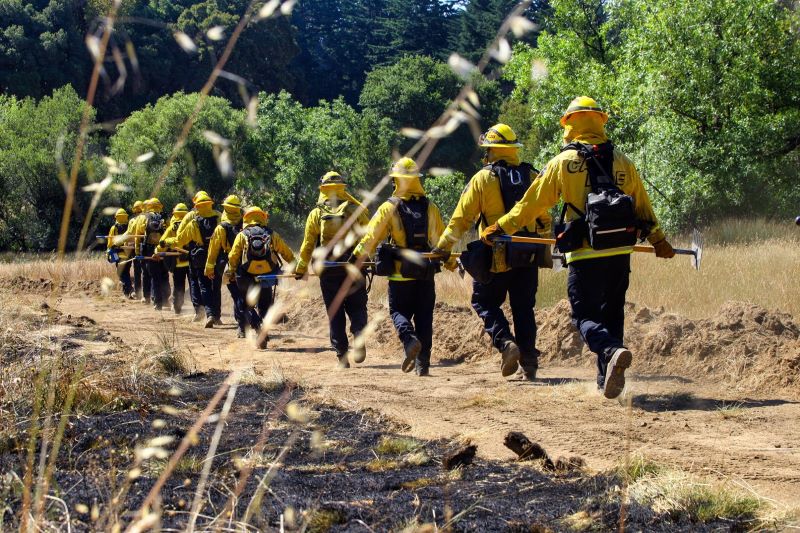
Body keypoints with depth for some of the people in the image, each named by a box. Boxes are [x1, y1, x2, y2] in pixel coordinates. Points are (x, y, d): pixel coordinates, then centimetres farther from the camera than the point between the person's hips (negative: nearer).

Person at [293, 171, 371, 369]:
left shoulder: (316, 214, 0)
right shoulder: (355, 210, -1)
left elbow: (308, 245, 2)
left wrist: (301, 269, 11)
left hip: (328, 272, 0)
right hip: (354, 270, 0)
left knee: (335, 314, 7)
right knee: (357, 308, 10)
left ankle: (342, 356, 4)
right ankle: (359, 337, -18)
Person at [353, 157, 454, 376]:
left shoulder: (389, 207, -6)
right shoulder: (430, 207, 1)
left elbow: (371, 236, -7)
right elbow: (441, 238, 5)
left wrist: (355, 257, 3)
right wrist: (450, 262, 18)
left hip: (400, 274, -2)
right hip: (425, 273, 2)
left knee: (399, 311, 9)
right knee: (424, 316, 8)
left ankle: (410, 340, -20)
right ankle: (423, 363, 7)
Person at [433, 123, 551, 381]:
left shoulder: (483, 179, -6)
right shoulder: (532, 177, 6)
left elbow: (461, 218, -5)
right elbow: (544, 219, 12)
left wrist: (443, 246, 4)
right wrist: (543, 247, 25)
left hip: (497, 256, -4)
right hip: (529, 255, 4)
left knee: (485, 302, 10)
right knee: (523, 308, 11)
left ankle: (505, 342, -12)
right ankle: (529, 363, 9)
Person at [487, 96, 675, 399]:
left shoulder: (563, 162, -3)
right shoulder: (622, 162, 9)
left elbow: (532, 204, 2)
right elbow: (642, 206, 18)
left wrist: (500, 228, 14)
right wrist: (658, 240, 32)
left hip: (585, 255, -4)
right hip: (620, 253, 4)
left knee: (585, 316, 1)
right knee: (611, 315, 15)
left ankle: (612, 351, -29)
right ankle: (607, 382, 16)